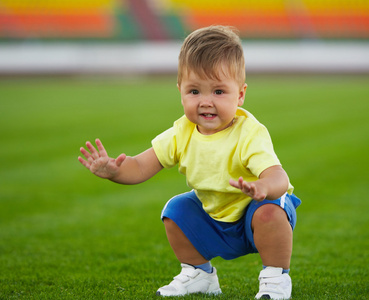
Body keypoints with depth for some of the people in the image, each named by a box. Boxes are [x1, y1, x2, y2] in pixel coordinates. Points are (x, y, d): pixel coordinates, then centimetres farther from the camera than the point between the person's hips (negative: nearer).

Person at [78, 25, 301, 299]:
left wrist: (261, 187, -71)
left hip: (251, 211, -6)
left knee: (268, 211, -34)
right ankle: (199, 274, 14)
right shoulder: (182, 134, -13)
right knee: (176, 210, -7)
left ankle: (276, 277, -10)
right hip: (214, 219, 6)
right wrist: (114, 170, -35)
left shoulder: (250, 134, -32)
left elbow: (279, 178, -46)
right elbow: (141, 166, -11)